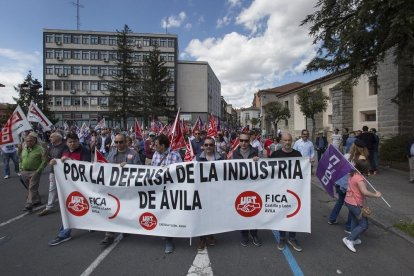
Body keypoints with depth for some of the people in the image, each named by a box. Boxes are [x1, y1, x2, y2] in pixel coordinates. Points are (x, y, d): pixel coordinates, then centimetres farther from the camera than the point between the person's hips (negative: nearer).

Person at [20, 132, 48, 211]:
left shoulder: (40, 149, -10)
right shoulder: (24, 149, 10)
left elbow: (44, 161, -13)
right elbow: (20, 159, 23)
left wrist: (38, 170, -15)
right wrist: (21, 168, 11)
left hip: (34, 172, -7)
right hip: (24, 172, 7)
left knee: (32, 188, -6)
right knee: (30, 188, 17)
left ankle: (29, 205, -3)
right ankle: (37, 200, 31)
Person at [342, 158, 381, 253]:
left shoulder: (352, 174, 2)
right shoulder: (359, 178, -24)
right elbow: (365, 192, -32)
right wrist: (376, 195, -19)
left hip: (348, 201, 9)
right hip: (356, 204, -9)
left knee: (354, 221, 23)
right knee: (364, 225, 4)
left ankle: (354, 239, 35)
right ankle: (349, 239, 4)